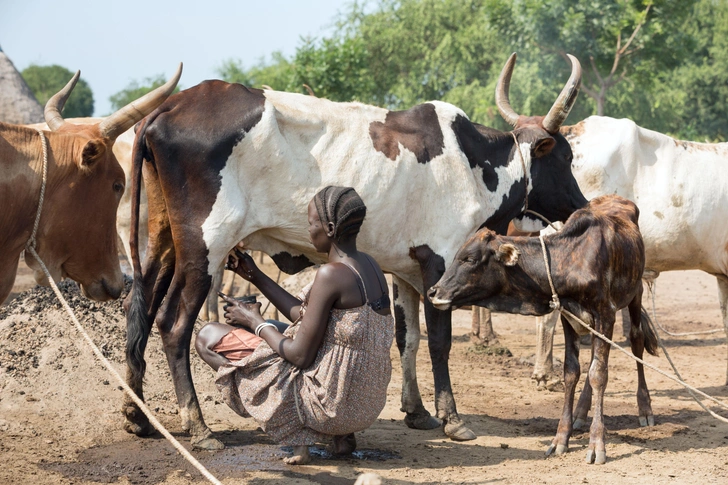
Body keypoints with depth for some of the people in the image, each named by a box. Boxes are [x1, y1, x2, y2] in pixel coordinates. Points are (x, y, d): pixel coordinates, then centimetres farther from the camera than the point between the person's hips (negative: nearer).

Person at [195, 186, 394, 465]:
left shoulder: (331, 275, -20)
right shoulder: (370, 266, 7)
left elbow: (300, 356, -17)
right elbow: (302, 314, 17)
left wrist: (254, 322, -2)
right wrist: (254, 275, 21)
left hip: (329, 404, -8)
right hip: (367, 407, 8)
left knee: (209, 337, 2)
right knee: (277, 329, 32)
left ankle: (296, 438, -4)